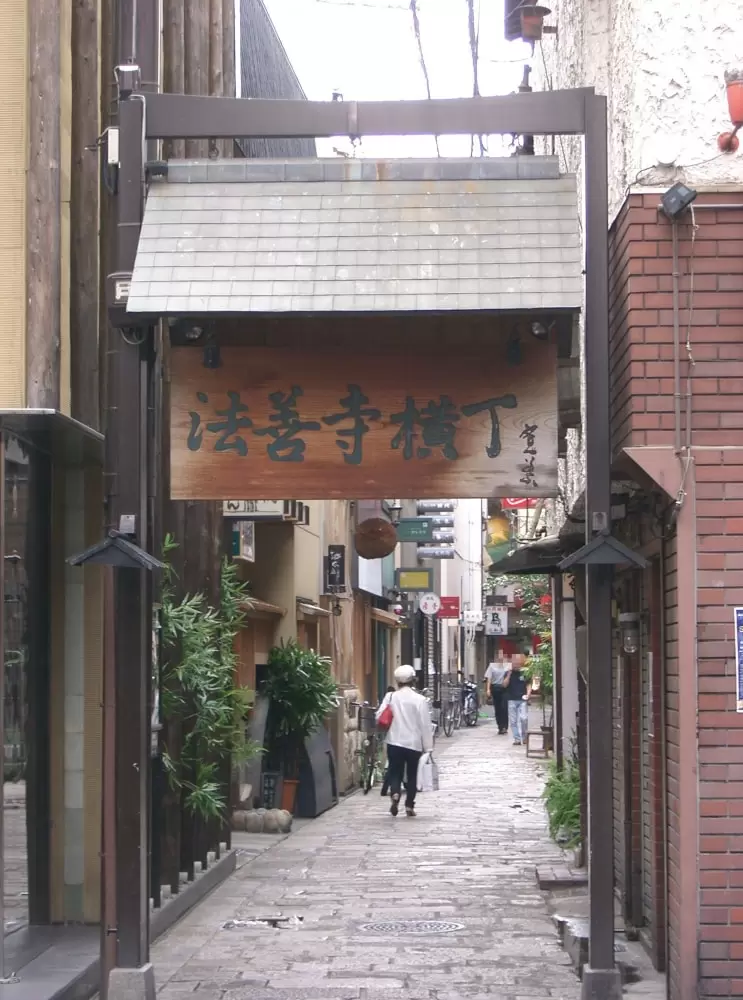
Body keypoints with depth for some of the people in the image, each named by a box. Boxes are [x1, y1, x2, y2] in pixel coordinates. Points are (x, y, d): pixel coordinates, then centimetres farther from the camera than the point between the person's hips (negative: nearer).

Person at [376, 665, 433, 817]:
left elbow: (379, 717, -5)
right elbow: (425, 724, -7)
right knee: (411, 775, 12)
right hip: (413, 743, -1)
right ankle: (409, 806, 11)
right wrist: (427, 746, 0)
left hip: (394, 742, 1)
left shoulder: (390, 697, -3)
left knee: (395, 773, 8)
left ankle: (395, 794, -20)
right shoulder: (419, 699, -8)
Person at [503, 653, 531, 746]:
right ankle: (517, 739, 7)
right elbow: (504, 684, -5)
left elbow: (528, 685, 9)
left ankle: (524, 737, 7)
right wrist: (509, 674, -14)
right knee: (513, 720, 1)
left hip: (522, 700, -1)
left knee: (523, 718, -12)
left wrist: (528, 694, -6)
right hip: (512, 700, 1)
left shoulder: (524, 673, 5)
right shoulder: (508, 673, 6)